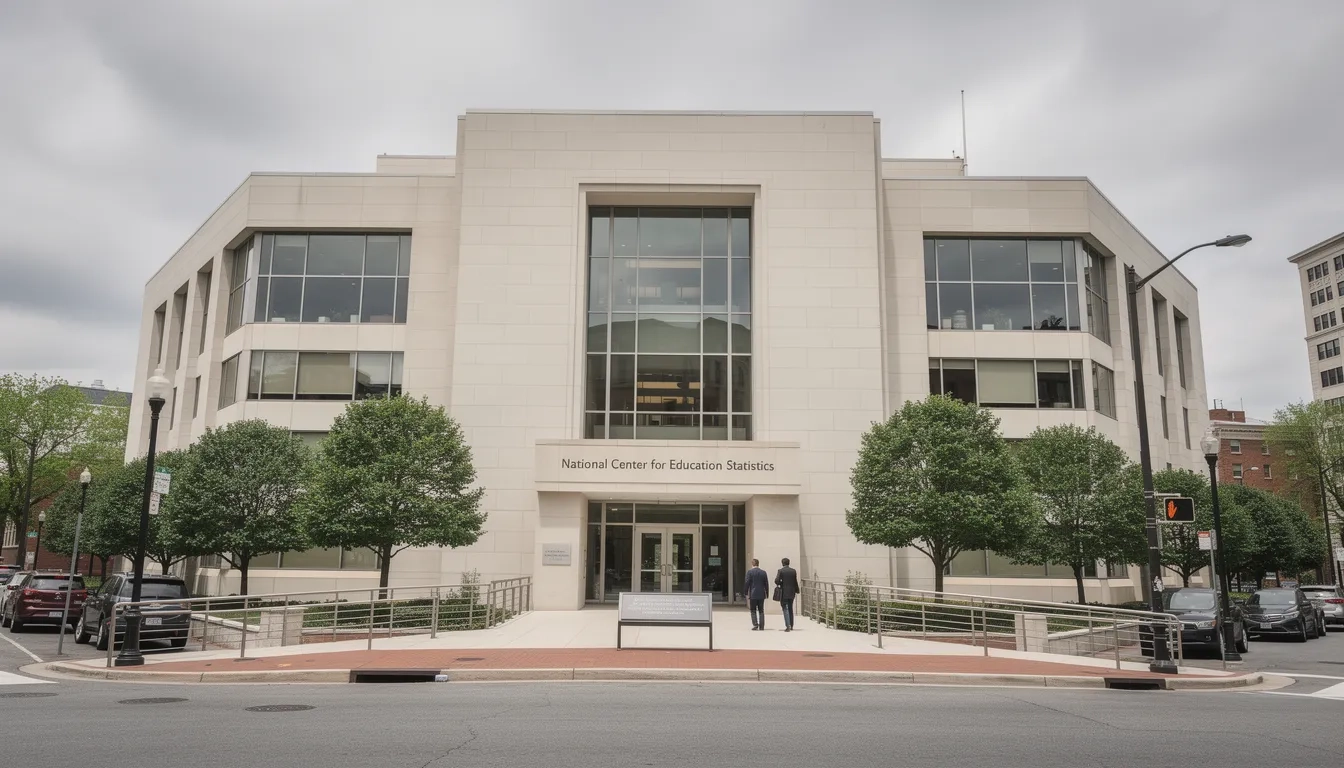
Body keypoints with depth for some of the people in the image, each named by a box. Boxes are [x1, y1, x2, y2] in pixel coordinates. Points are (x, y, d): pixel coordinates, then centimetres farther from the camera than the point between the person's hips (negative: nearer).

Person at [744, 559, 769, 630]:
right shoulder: (763, 572, 4)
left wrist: (746, 593, -1)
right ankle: (761, 626, 7)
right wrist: (767, 593, 15)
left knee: (753, 611, 3)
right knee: (761, 611, 9)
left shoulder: (750, 572, -6)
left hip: (753, 595, -3)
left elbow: (747, 583, -7)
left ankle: (755, 624, -9)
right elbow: (766, 584, 7)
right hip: (761, 595, 3)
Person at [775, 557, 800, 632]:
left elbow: (776, 580, -16)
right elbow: (795, 582, 5)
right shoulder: (793, 571, 3)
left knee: (785, 609, -2)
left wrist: (779, 584, 5)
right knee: (790, 609, 15)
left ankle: (788, 626, -12)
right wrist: (796, 591, 14)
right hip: (791, 593, 4)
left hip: (784, 593, -4)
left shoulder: (781, 571, -8)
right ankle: (791, 626, 20)